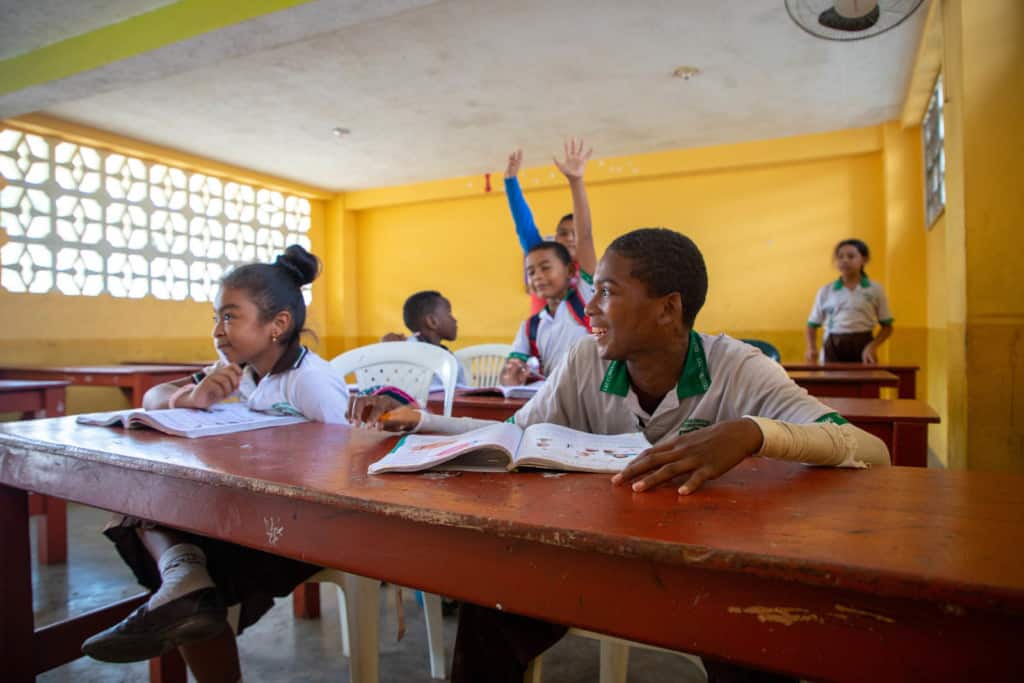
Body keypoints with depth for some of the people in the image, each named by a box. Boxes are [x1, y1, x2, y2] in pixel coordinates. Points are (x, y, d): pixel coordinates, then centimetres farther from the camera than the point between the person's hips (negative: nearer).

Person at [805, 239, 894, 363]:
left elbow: (887, 326, 8)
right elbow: (812, 325, 10)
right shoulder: (825, 291, 6)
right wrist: (811, 348, -8)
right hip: (833, 347, 0)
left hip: (862, 346, 0)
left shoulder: (875, 289, 6)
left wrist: (873, 346, -9)